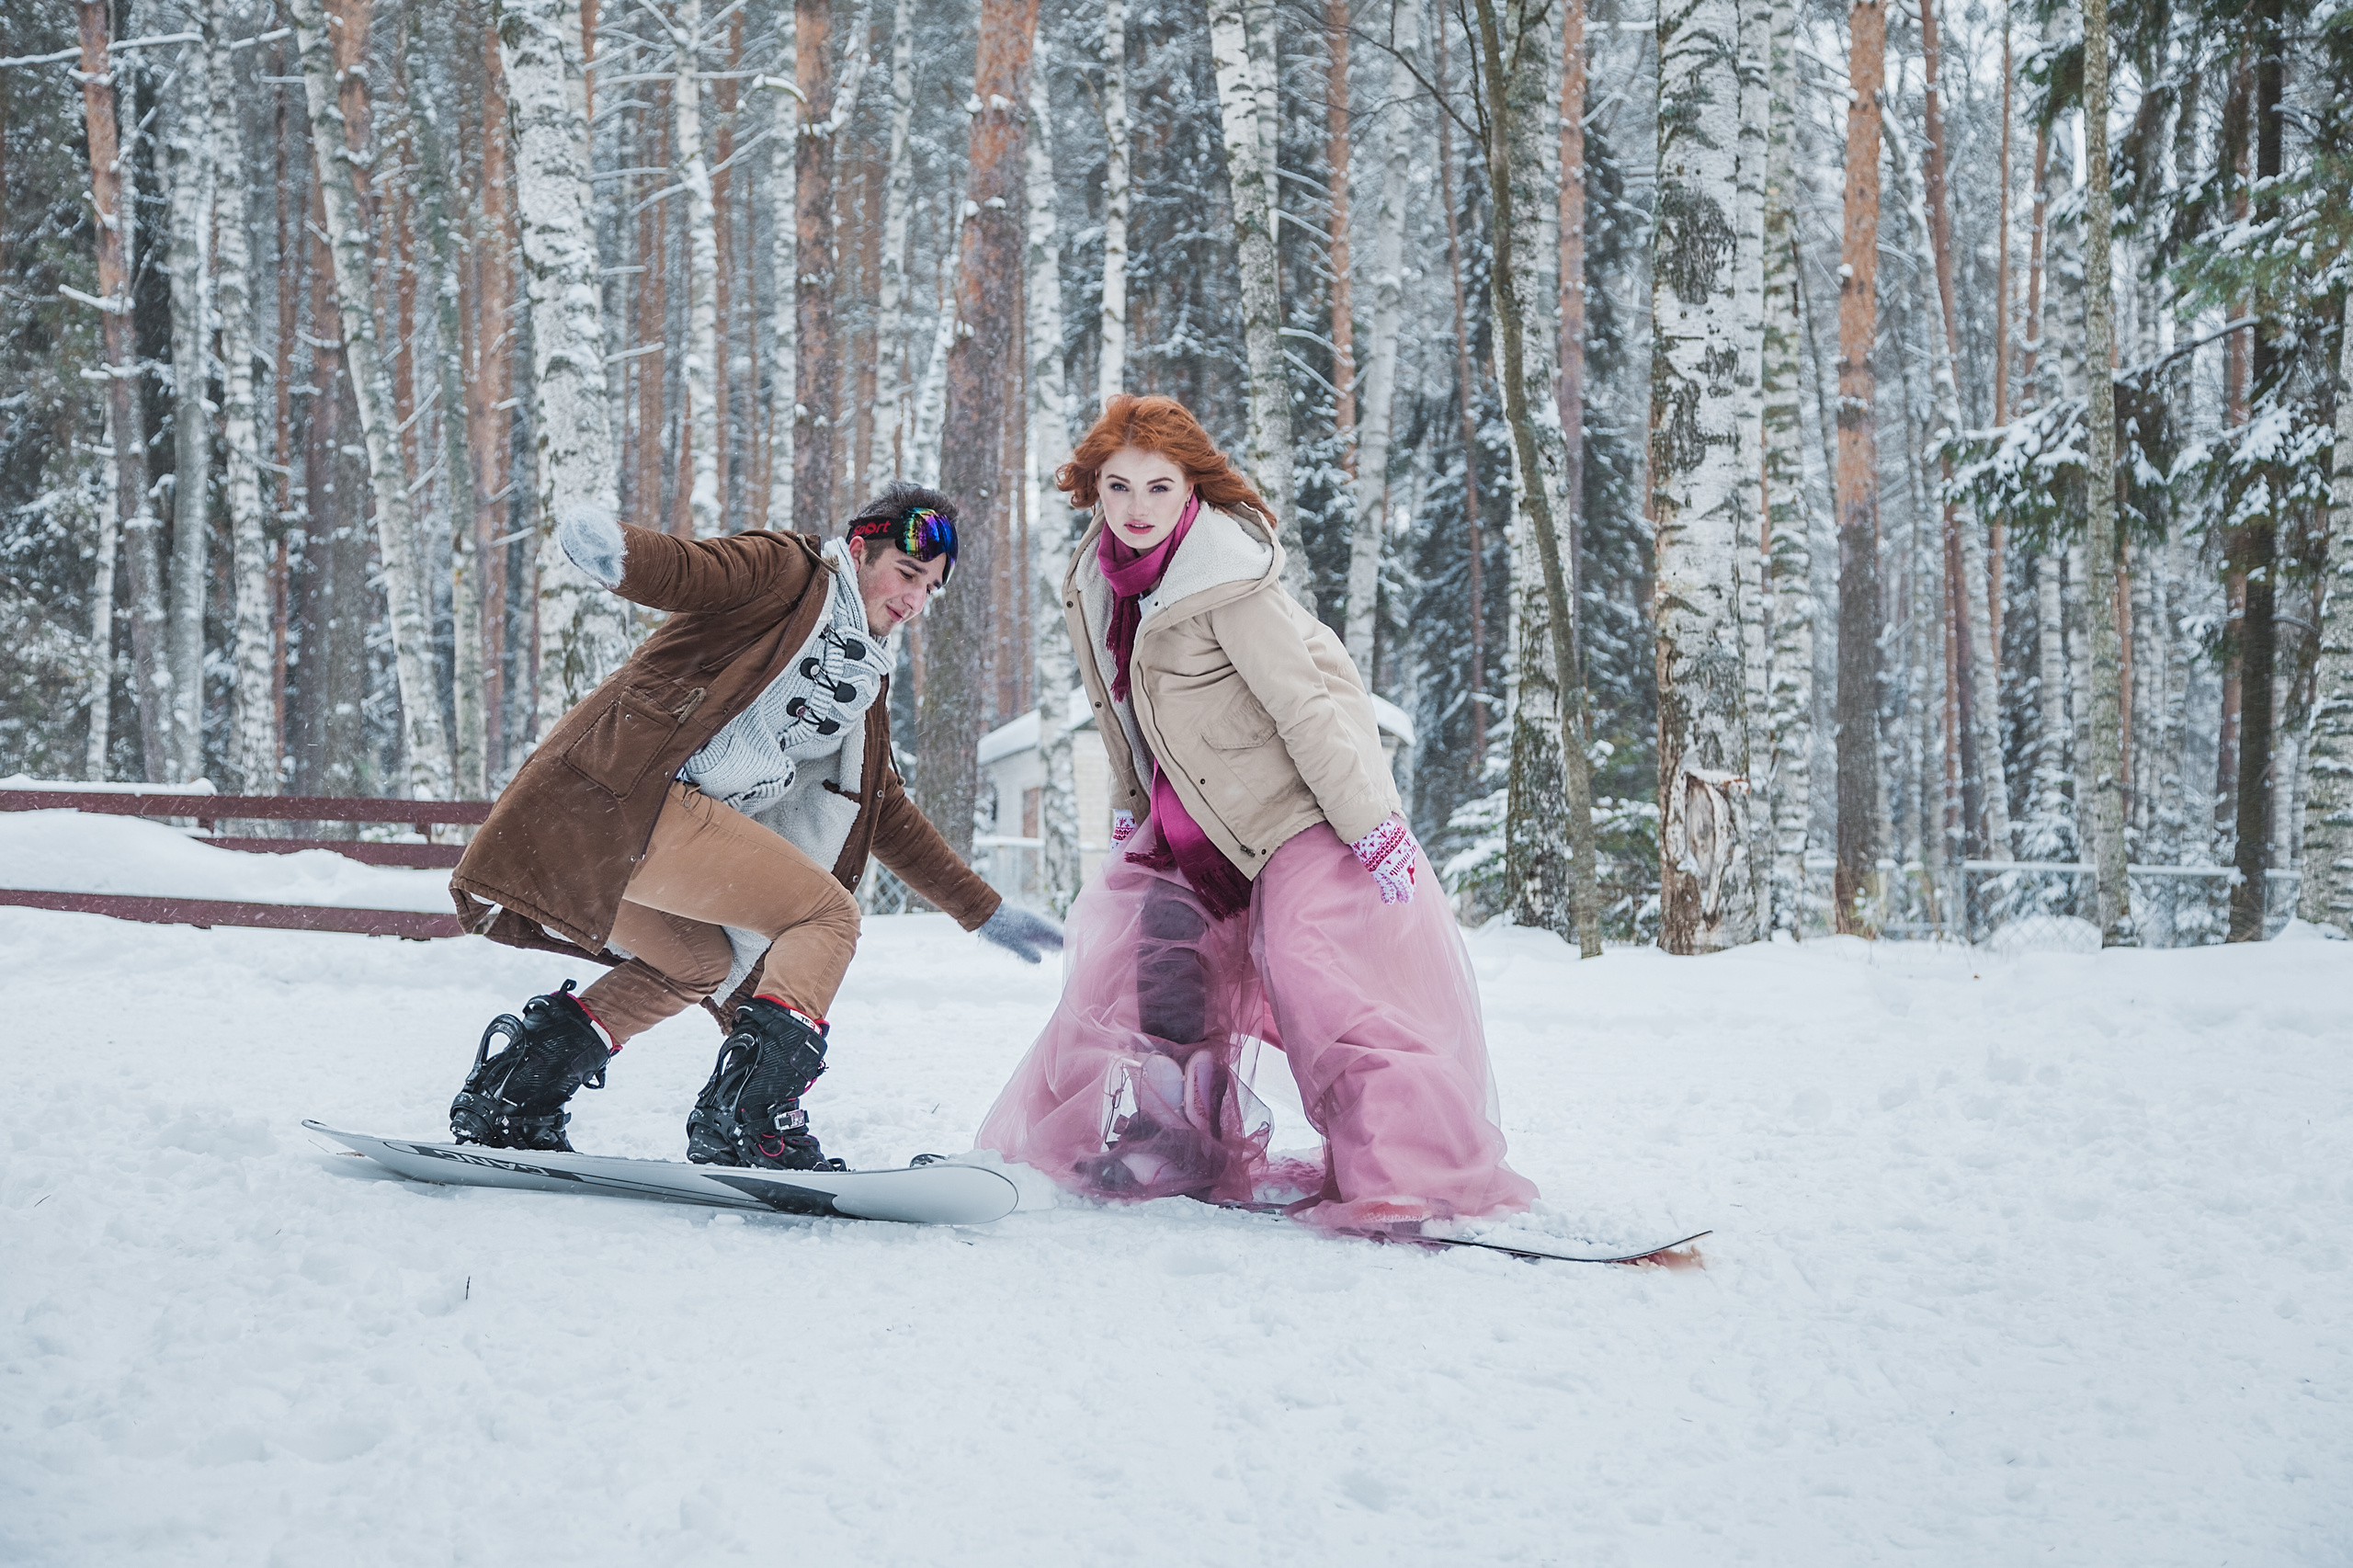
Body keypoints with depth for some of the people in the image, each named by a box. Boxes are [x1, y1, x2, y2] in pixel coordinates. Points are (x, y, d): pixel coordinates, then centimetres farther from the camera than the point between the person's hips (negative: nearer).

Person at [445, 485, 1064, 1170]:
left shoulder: (865, 684, 29)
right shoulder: (789, 572, 4)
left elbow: (887, 814, 35)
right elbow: (683, 569, -14)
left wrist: (984, 910, 35)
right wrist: (614, 551, -38)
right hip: (622, 787, -10)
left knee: (701, 961, 29)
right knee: (827, 914, -8)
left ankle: (510, 1097, 22)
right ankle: (746, 1117, -22)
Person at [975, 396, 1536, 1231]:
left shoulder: (1228, 583, -24)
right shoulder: (1100, 580, 2)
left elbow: (1306, 705, -24)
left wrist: (1371, 828, -23)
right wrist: (1131, 805, 23)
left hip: (1299, 807, -9)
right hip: (1194, 820, 9)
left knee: (1318, 968, -22)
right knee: (1138, 942, 9)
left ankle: (1412, 1175, -23)